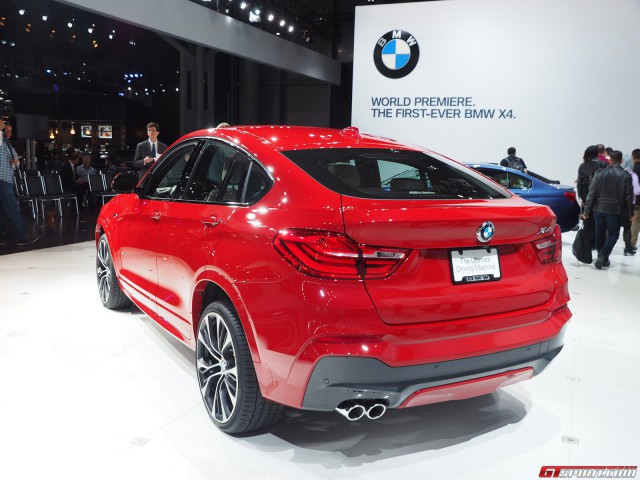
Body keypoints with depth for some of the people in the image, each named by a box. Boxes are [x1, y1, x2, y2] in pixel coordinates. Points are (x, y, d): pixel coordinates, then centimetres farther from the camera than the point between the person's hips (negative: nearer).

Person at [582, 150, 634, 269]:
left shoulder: (599, 174, -2)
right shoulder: (626, 176, -5)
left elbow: (592, 194, -2)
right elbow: (629, 197, -3)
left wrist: (587, 211, 2)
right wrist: (630, 213, 7)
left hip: (599, 209, 2)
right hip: (616, 210, -2)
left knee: (600, 234, 12)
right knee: (613, 234, 9)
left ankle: (603, 259, 19)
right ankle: (603, 255, -10)